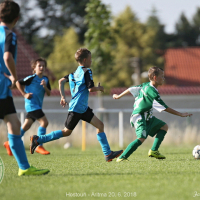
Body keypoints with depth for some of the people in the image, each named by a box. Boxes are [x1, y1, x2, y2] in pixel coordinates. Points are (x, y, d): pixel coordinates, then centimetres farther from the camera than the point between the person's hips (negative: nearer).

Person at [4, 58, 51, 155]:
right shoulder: (32, 78, -9)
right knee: (44, 122, -18)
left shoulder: (45, 79, 11)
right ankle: (39, 146, -14)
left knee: (26, 126, 11)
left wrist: (45, 86, -10)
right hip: (31, 104, -8)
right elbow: (18, 83, -5)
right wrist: (24, 94, -9)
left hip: (38, 106, 8)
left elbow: (49, 93, 9)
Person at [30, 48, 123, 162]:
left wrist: (63, 97, 15)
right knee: (67, 132, -3)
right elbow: (91, 89, -18)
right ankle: (38, 140, 1)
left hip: (83, 108, 10)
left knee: (100, 125, 5)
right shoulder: (87, 71, -11)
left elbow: (61, 81, 13)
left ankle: (108, 154, 2)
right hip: (77, 108, -10)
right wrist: (99, 88, 2)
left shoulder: (76, 73, 15)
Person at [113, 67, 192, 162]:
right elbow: (165, 108, -18)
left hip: (147, 117, 11)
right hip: (139, 117, -11)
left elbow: (131, 89, 17)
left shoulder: (145, 85, 6)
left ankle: (154, 151, 7)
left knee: (164, 126, 14)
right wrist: (180, 114, -13)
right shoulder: (152, 92, -21)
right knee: (141, 138, -27)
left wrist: (118, 96, 33)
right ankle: (122, 157, -26)